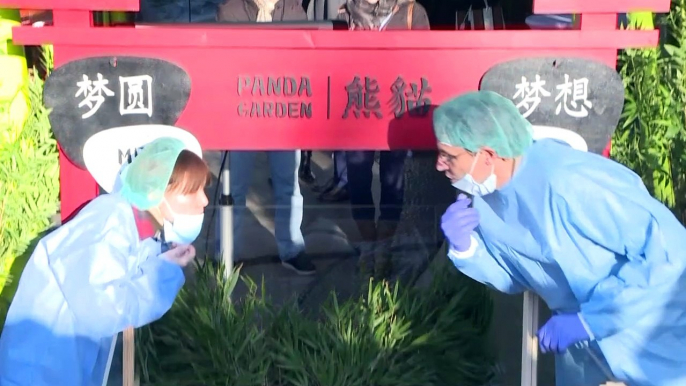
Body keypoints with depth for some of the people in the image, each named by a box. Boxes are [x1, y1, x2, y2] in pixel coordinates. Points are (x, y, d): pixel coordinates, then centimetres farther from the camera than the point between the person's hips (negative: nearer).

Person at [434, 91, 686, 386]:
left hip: (654, 337, -7)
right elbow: (515, 277, 6)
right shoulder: (482, 196, -8)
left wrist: (586, 320, -29)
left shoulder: (569, 182, -33)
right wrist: (466, 249, -14)